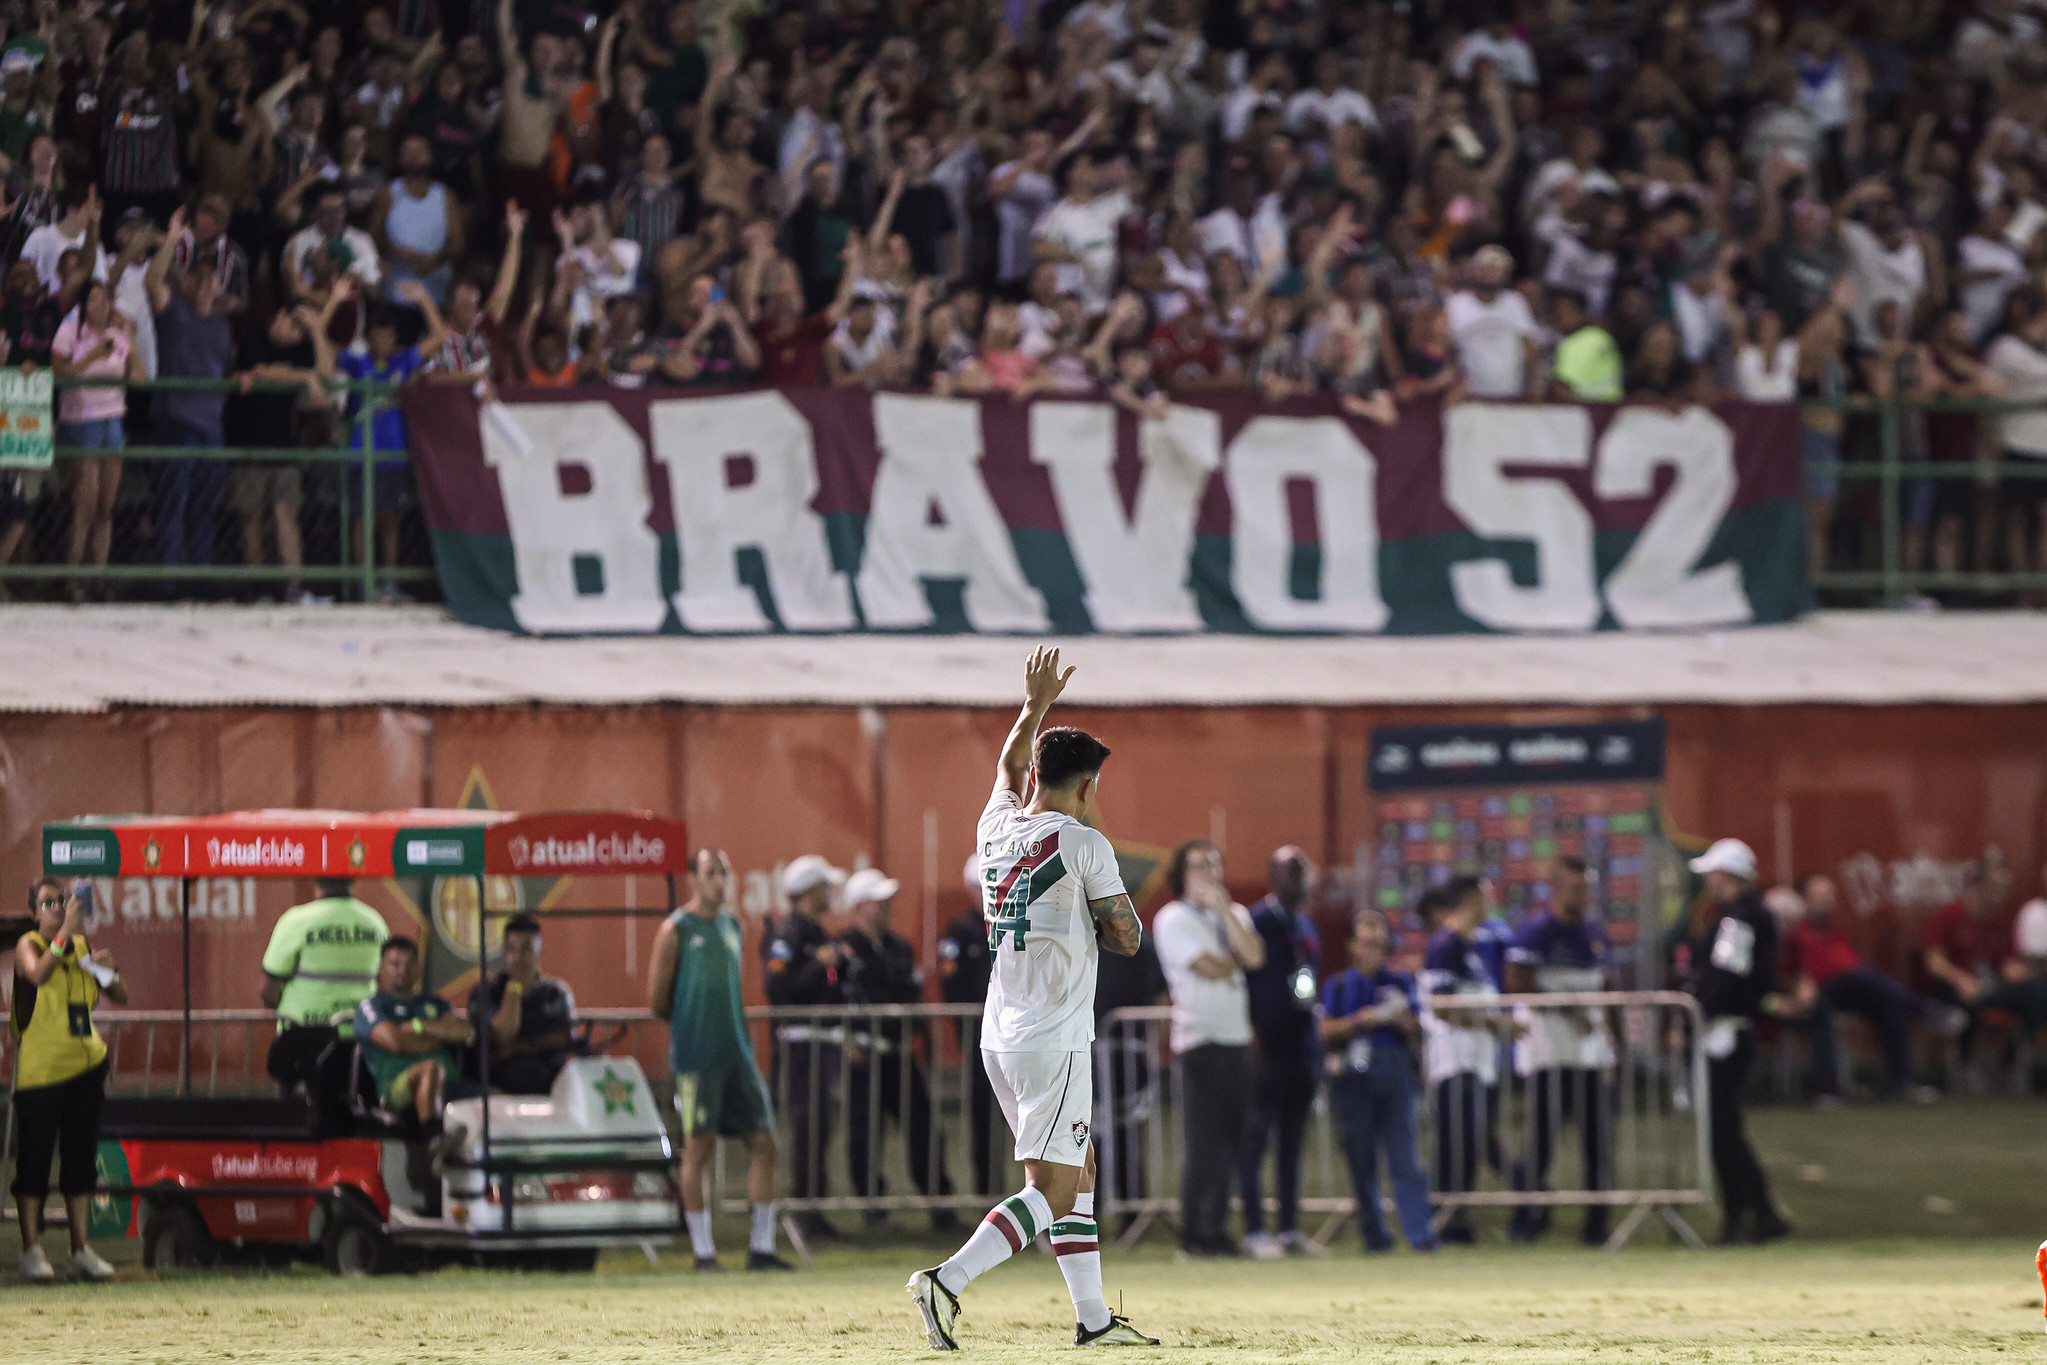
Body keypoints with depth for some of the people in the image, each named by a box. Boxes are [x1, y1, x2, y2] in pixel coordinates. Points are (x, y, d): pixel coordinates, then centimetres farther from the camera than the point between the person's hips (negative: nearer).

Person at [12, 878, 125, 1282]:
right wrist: (66, 931, -35)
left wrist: (108, 970, -6)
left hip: (84, 1064, 5)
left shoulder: (83, 946, 10)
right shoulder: (28, 945, -5)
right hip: (39, 1066, -5)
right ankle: (31, 1251, 1)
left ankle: (81, 1250, 12)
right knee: (35, 1157, -4)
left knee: (81, 1158, 7)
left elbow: (120, 998, 14)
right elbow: (38, 973, -29)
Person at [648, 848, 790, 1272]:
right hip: (696, 1057, -6)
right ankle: (703, 1250, 1)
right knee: (699, 1147, -4)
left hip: (737, 1050, 6)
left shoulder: (732, 924, 15)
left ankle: (761, 1247, 7)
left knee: (762, 1142, 2)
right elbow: (657, 1001, -2)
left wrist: (722, 1019, 11)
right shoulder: (676, 930, -4)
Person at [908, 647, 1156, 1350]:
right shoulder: (1081, 844, -11)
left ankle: (1093, 1317, 15)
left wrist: (1035, 705, 38)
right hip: (1054, 1038, -8)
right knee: (1051, 1189, -9)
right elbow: (1127, 936, -5)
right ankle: (949, 1280, -25)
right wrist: (1105, 918, 15)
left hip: (999, 1037, 8)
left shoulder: (997, 829, 8)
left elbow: (1008, 771, 31)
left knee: (1079, 1168, 16)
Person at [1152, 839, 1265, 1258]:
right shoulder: (1174, 919, -2)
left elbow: (1254, 956, -3)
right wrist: (1238, 960, 6)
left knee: (1232, 1138, 5)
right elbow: (1210, 969, -13)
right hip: (1199, 1038, -6)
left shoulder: (1235, 915, 17)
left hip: (1238, 1039, 6)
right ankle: (1193, 1234, -7)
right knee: (1203, 1138, -10)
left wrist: (1223, 908, -5)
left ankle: (1215, 1228, 10)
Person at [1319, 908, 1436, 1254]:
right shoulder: (1338, 986, 9)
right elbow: (1327, 1031, 0)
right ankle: (1373, 1234, 9)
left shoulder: (1401, 982, 13)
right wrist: (1359, 1021, -13)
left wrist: (1404, 1021, -9)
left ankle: (1421, 1233, -16)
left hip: (1395, 1071, 0)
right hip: (1353, 1074, 0)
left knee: (1403, 1153, -10)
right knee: (1361, 1159, 1)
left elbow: (1417, 1033, 12)